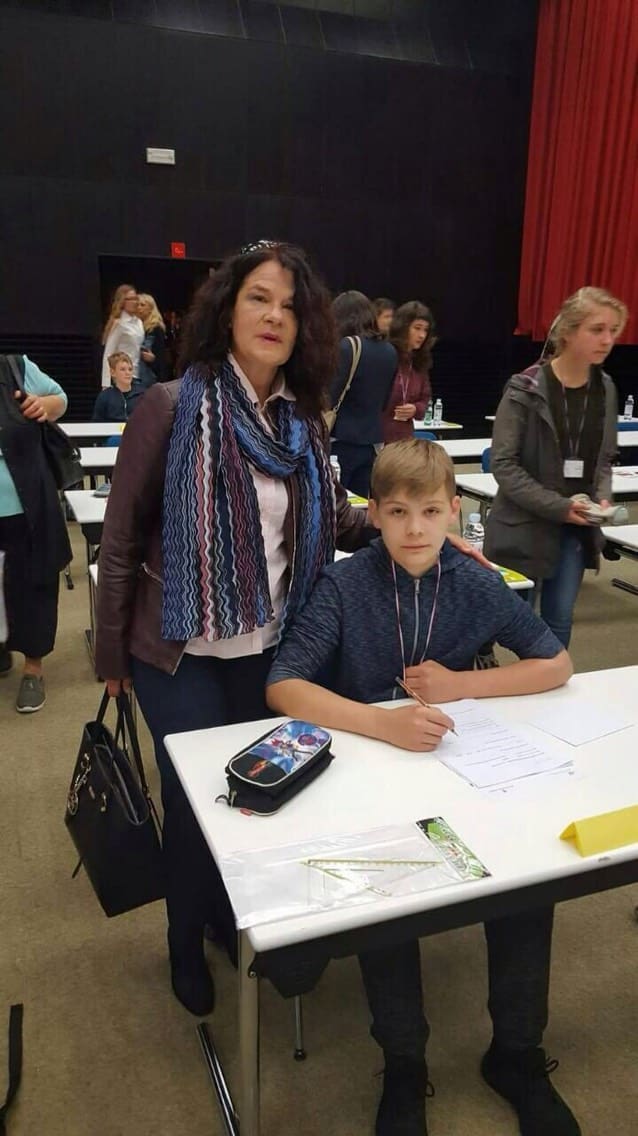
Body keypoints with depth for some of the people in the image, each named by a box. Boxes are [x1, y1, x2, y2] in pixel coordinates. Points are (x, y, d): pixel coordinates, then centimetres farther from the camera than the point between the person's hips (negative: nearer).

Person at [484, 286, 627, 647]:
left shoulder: (605, 390, 5)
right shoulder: (526, 389, -13)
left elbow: (604, 459, 14)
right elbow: (503, 464, -15)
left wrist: (603, 497, -7)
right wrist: (557, 506, -20)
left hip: (576, 529, 5)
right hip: (524, 526, -5)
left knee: (560, 620, 11)